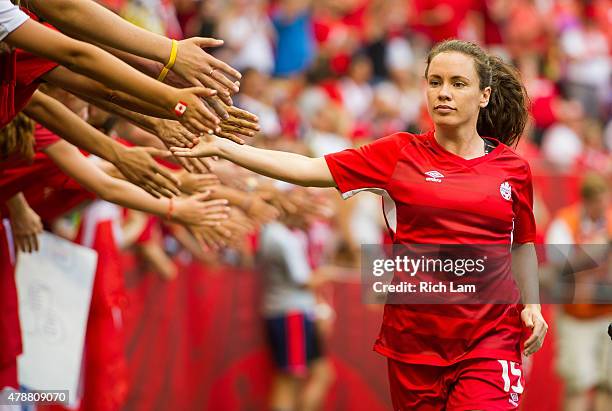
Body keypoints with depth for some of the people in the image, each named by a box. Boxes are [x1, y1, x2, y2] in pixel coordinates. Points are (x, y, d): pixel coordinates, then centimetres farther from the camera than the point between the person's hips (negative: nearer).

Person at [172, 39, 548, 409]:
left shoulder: (513, 168, 4)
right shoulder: (399, 154, 1)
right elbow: (309, 170, -4)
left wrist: (532, 305, 6)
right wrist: (220, 147, -10)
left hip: (489, 342, -1)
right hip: (414, 339, 1)